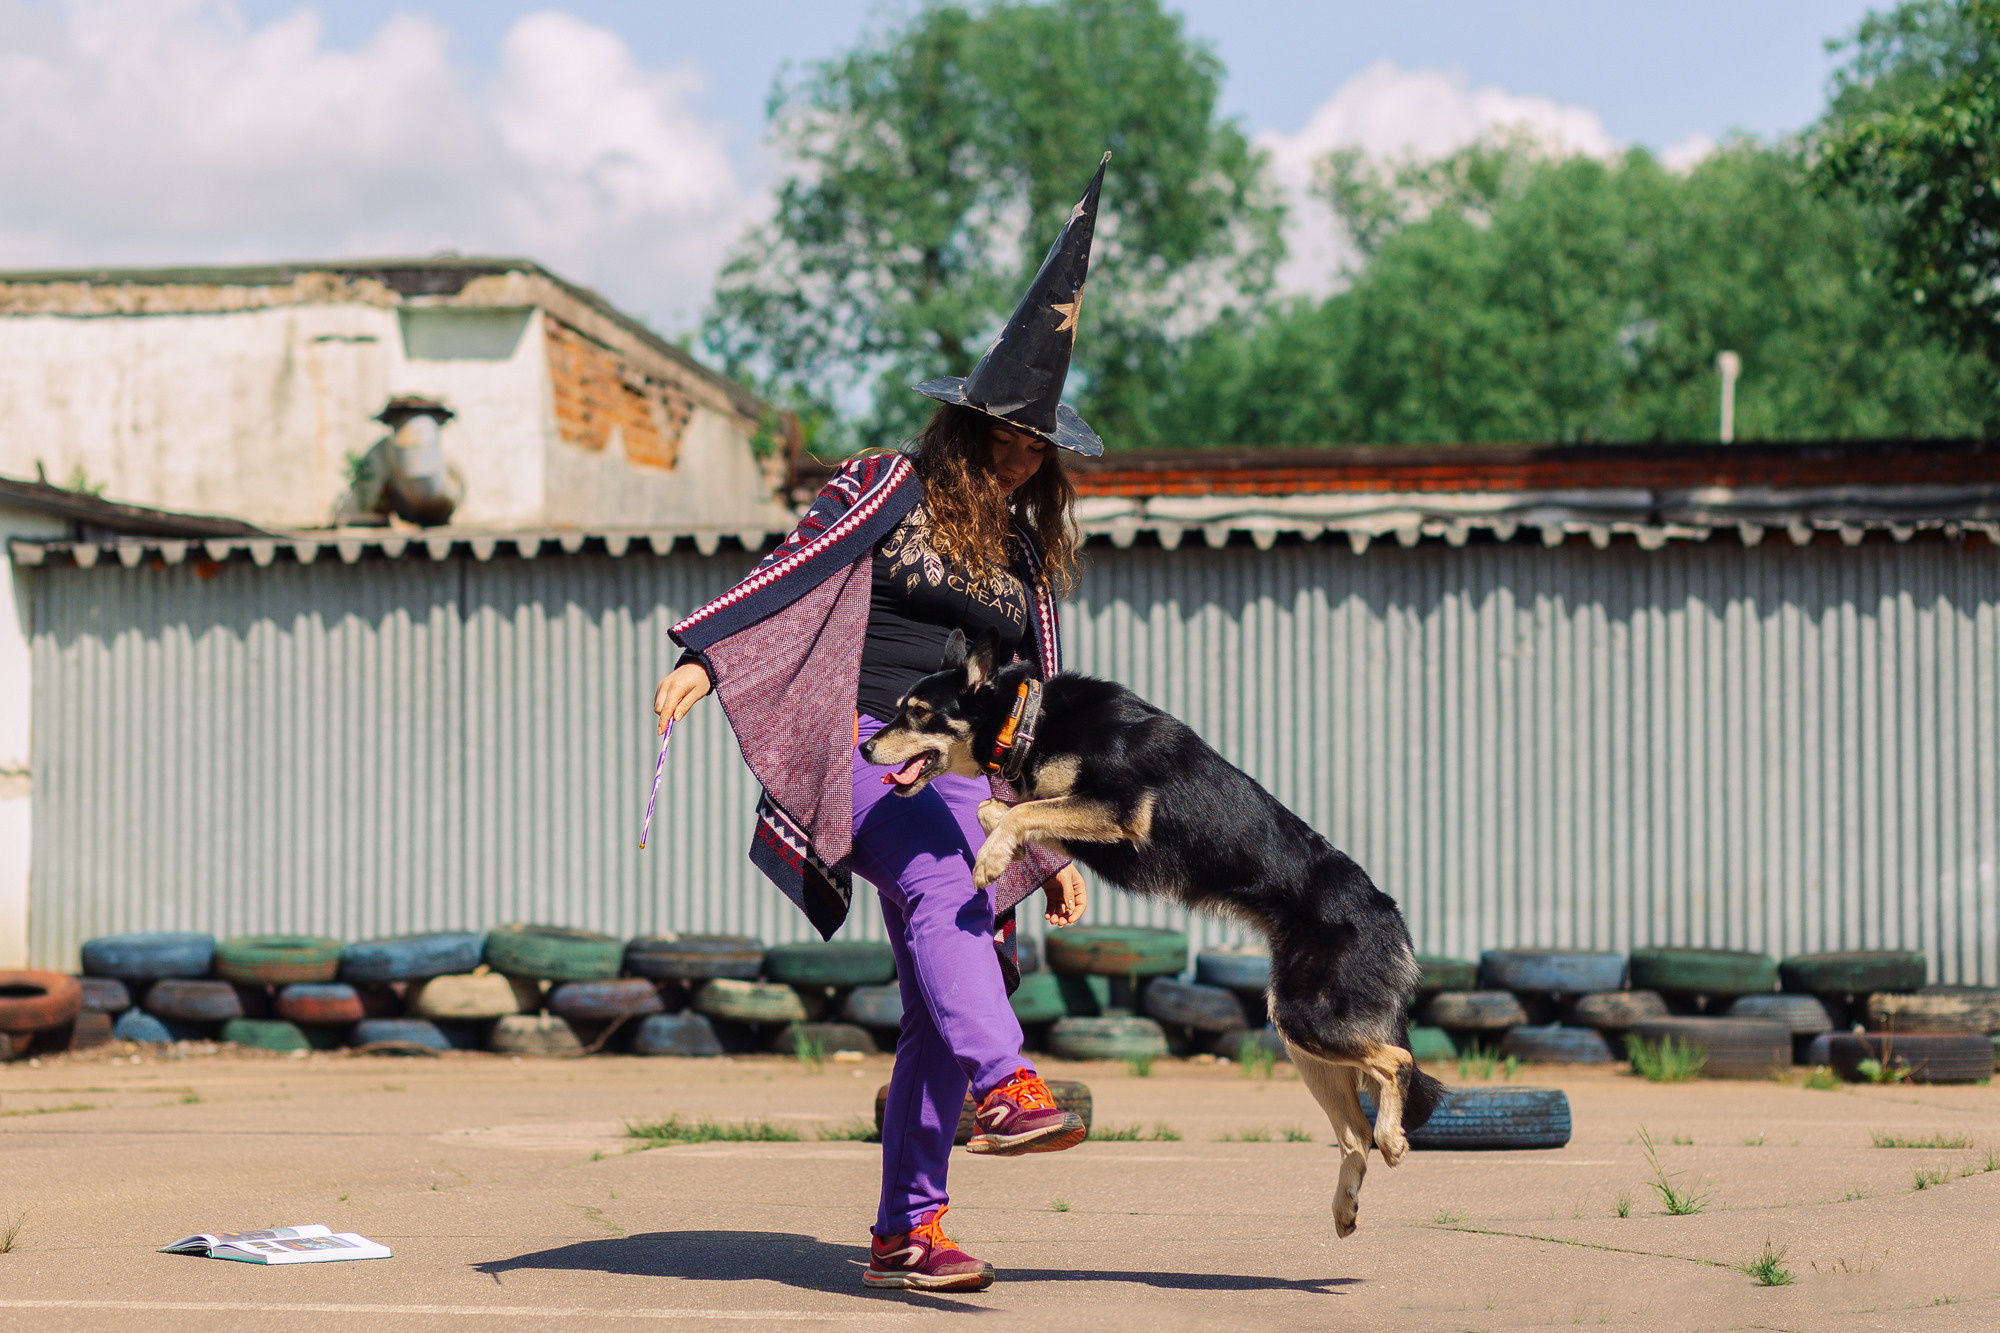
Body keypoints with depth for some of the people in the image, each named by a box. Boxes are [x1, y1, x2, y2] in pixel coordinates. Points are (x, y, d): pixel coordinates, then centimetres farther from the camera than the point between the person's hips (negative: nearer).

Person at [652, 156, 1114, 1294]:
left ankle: (907, 1231, 0)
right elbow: (793, 571, -9)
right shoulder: (895, 487, 3)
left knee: (944, 1004, -4)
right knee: (942, 882, -35)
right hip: (860, 749, -6)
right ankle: (1008, 1087, -53)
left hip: (958, 775, 6)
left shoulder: (1027, 549, 20)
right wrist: (704, 657, -24)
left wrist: (1056, 850, 20)